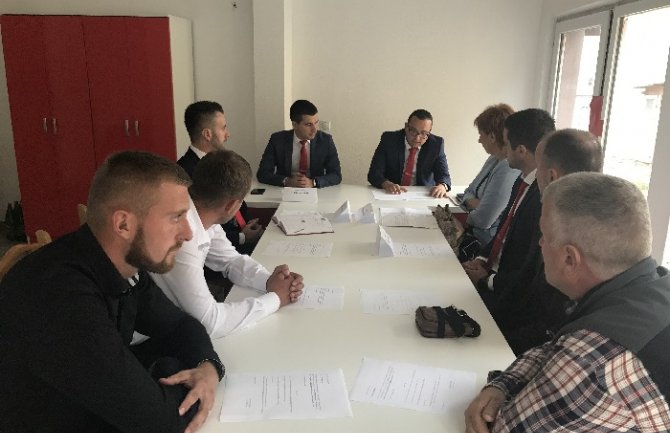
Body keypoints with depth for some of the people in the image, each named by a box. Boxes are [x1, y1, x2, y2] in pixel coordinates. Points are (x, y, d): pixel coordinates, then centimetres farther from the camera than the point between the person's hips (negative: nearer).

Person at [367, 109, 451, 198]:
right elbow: (374, 173, -11)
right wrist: (386, 184, -33)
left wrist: (442, 186, -30)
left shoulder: (436, 144, -4)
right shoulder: (389, 139, -8)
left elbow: (443, 175, -6)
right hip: (392, 193, 0)